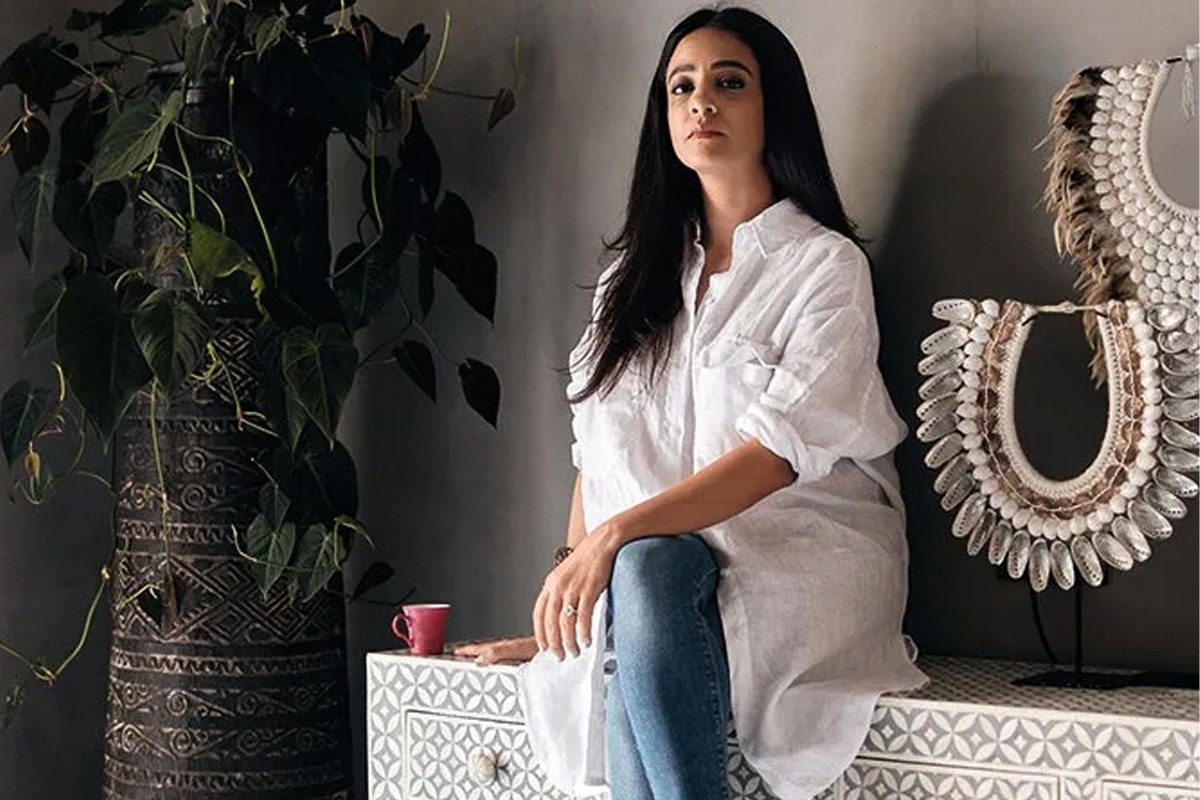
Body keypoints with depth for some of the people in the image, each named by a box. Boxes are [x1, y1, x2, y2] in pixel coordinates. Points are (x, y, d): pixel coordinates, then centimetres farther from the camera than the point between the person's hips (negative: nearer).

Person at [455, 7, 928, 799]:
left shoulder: (827, 265, -2)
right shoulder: (636, 271, 15)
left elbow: (778, 453, -16)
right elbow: (599, 452, 11)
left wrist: (618, 535, -27)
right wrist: (564, 604, 1)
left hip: (811, 558, -4)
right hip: (666, 567, 4)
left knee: (648, 570, -35)